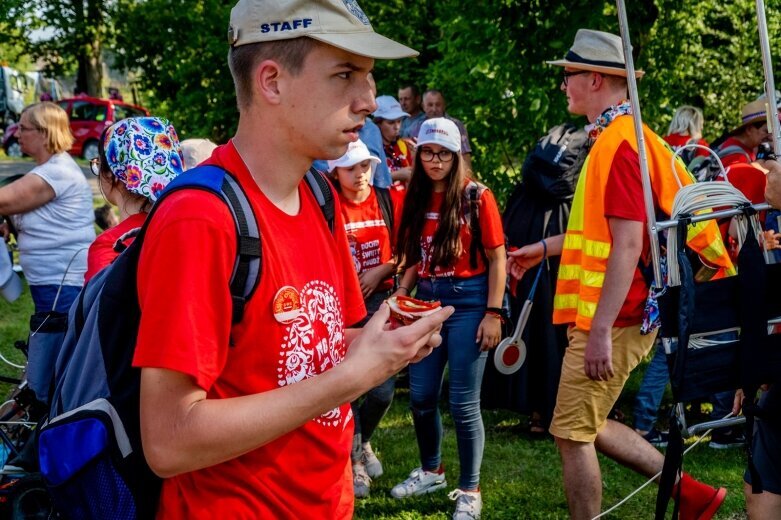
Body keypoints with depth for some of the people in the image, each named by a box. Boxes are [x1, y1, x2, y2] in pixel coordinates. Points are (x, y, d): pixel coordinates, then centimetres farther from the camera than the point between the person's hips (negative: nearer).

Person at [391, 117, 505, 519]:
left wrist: (493, 313, -12)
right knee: (421, 396, 10)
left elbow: (497, 259, -7)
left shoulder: (476, 196, -7)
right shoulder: (416, 199, 8)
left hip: (467, 301, -5)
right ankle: (430, 471, 33)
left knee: (463, 403, -3)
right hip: (426, 300, 5)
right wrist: (398, 298, 2)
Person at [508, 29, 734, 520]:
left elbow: (628, 245, -24)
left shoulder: (619, 143, -17)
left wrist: (600, 331, -26)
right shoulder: (617, 137, 15)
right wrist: (545, 248, 30)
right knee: (589, 426, 18)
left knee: (573, 433, -2)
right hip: (613, 315, 10)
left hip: (613, 318, -10)